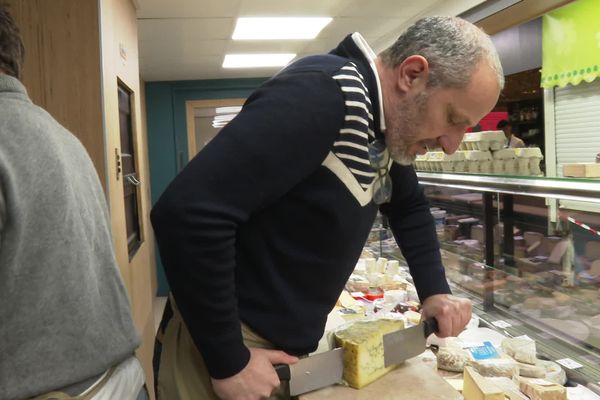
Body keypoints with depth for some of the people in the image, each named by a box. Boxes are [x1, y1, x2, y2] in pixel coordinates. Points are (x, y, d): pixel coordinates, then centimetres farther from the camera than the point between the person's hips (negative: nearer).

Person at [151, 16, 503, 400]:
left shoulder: (386, 121, 1)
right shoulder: (320, 93, -26)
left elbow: (410, 208, 19)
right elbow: (186, 212, -32)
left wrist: (435, 291, 6)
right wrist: (228, 362, -24)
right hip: (233, 346, -8)